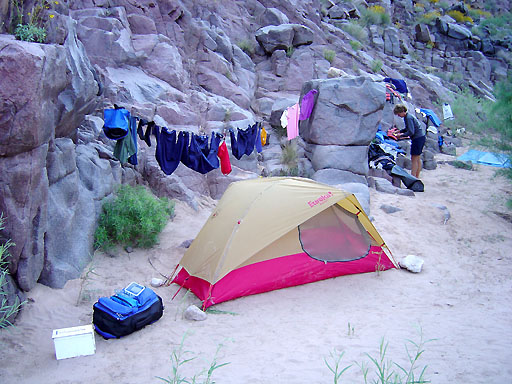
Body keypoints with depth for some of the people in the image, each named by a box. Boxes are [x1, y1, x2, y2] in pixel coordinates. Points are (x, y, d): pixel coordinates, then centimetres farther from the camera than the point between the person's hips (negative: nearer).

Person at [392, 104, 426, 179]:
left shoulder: (408, 118, -17)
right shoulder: (408, 116, 13)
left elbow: (411, 132, -22)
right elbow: (408, 128, 26)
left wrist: (401, 135, -12)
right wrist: (399, 131, 16)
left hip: (418, 138, -10)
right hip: (421, 137, 10)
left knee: (414, 159, -7)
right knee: (418, 159, 14)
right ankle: (417, 177, 20)